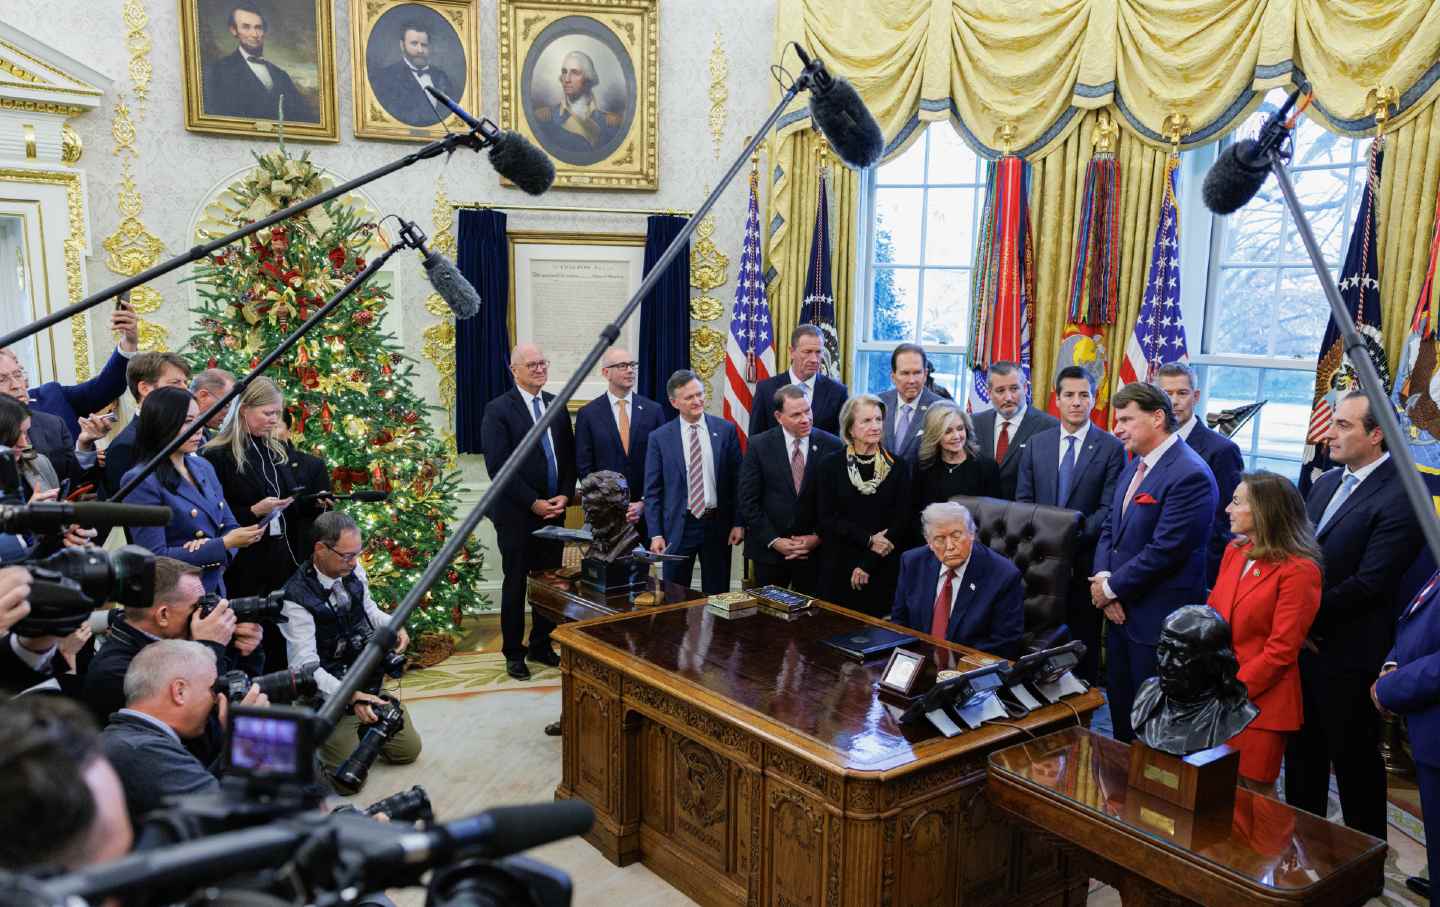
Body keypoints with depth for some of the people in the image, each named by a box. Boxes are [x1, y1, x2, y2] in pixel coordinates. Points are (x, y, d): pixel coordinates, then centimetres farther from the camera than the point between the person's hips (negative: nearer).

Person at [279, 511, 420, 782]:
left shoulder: (354, 571, -5)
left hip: (369, 684, 6)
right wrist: (351, 696, -37)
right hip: (330, 696, -6)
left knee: (408, 750, 7)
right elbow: (305, 665, -25)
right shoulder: (297, 598, -24)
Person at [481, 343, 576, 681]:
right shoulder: (498, 410, -8)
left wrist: (564, 495, -4)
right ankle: (513, 652, 18)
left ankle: (541, 645, 24)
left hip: (554, 511, 5)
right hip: (517, 514, -5)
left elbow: (569, 456, 11)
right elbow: (498, 466, -14)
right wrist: (534, 503, -15)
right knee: (516, 583, 6)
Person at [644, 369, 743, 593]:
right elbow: (652, 491, 0)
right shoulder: (660, 438, -2)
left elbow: (737, 480, 3)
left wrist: (738, 523, -1)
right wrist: (655, 534, -6)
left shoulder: (725, 430, 1)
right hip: (678, 527, -1)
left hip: (718, 525, 1)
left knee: (717, 594, 10)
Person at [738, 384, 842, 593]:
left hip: (816, 550, 0)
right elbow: (748, 501, -4)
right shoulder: (759, 445, -4)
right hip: (768, 550, 0)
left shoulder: (832, 446, -3)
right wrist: (774, 540, -10)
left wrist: (818, 537, -7)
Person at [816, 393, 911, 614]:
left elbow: (902, 520, -2)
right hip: (838, 569, 0)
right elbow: (827, 518, -4)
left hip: (883, 571, 0)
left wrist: (869, 564, -9)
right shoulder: (830, 466, 2)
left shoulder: (898, 467, 2)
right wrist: (868, 539, -15)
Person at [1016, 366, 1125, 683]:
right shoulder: (1036, 443, 9)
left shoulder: (1111, 447, -2)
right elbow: (1023, 499, 9)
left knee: (1083, 640, 5)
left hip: (1084, 559, -3)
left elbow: (1109, 509, -7)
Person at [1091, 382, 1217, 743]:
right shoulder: (1136, 464, 10)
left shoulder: (1190, 475, -19)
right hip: (1121, 611, 9)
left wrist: (1111, 588, -13)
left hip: (1159, 621, -9)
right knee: (1120, 709, 19)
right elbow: (1110, 528, 13)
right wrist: (1102, 577, -4)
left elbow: (1164, 550, -23)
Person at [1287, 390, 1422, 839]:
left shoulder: (1399, 496, -17)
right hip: (1302, 644, 8)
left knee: (1354, 761, 8)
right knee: (1302, 754, 20)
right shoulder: (1326, 483, 9)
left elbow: (1368, 583, -22)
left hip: (1348, 655, -8)